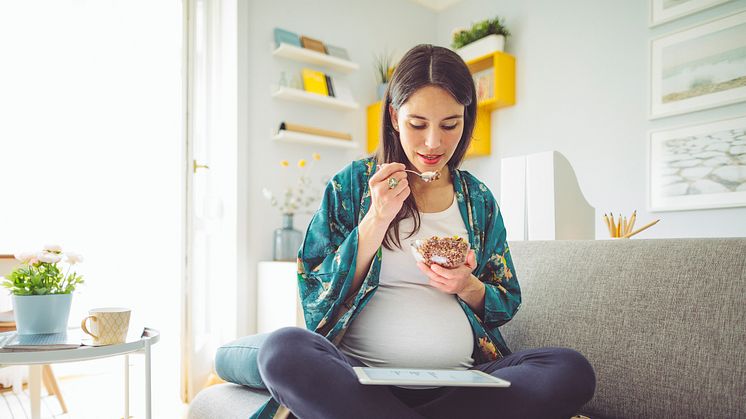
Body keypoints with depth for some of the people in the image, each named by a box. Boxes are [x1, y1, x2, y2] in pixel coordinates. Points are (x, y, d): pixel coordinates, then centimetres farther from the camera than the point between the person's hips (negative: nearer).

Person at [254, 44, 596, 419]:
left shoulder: (479, 199, 12)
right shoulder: (352, 184, 4)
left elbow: (507, 304, 15)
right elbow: (317, 294, -1)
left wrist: (467, 287, -7)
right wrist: (377, 220, -11)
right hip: (362, 376, -3)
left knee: (572, 370, -24)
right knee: (283, 349, -32)